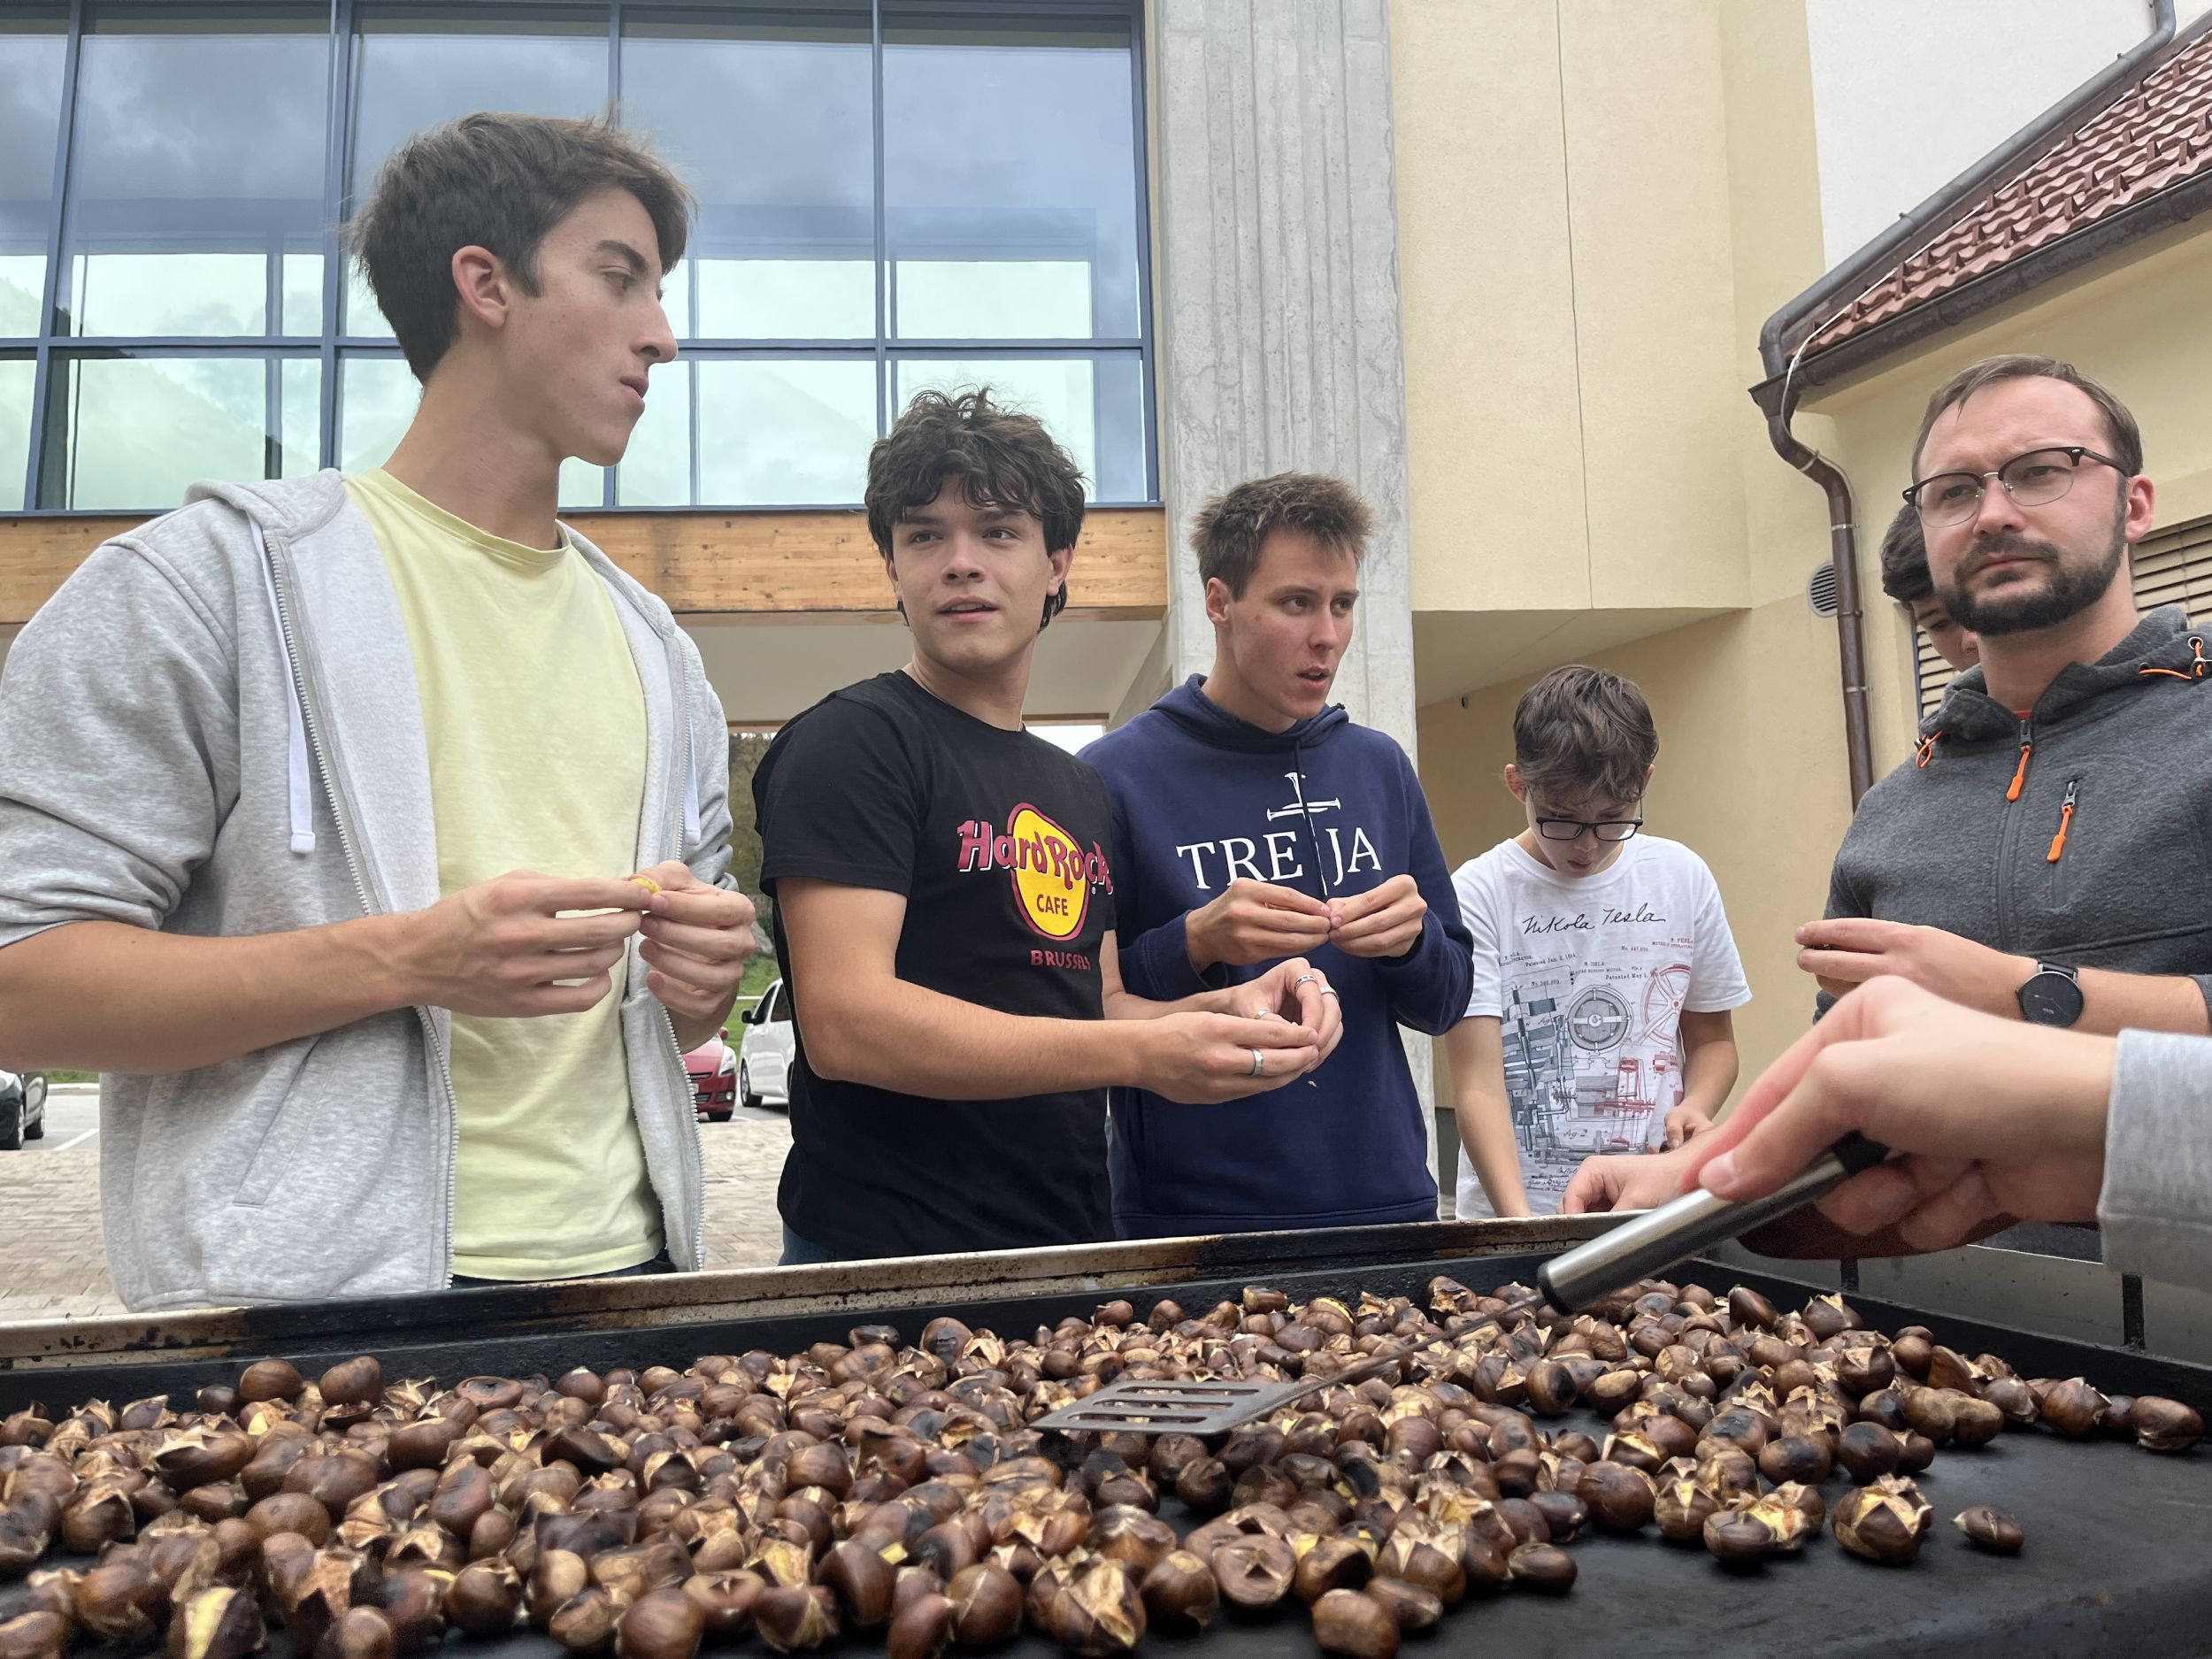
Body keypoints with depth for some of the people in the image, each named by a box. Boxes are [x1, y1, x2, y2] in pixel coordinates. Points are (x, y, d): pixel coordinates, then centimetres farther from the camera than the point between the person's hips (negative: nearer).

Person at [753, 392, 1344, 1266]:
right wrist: (1144, 1055, -25)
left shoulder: (1080, 790, 13)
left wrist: (1231, 1008, -4)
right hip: (886, 1255, -7)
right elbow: (846, 1024, -22)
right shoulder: (849, 742, -11)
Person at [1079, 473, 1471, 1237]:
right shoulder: (1117, 774, -9)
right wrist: (1194, 945, -24)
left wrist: (1412, 941, -10)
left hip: (1385, 1200, 5)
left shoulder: (1380, 767, 6)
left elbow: (1445, 1003, 11)